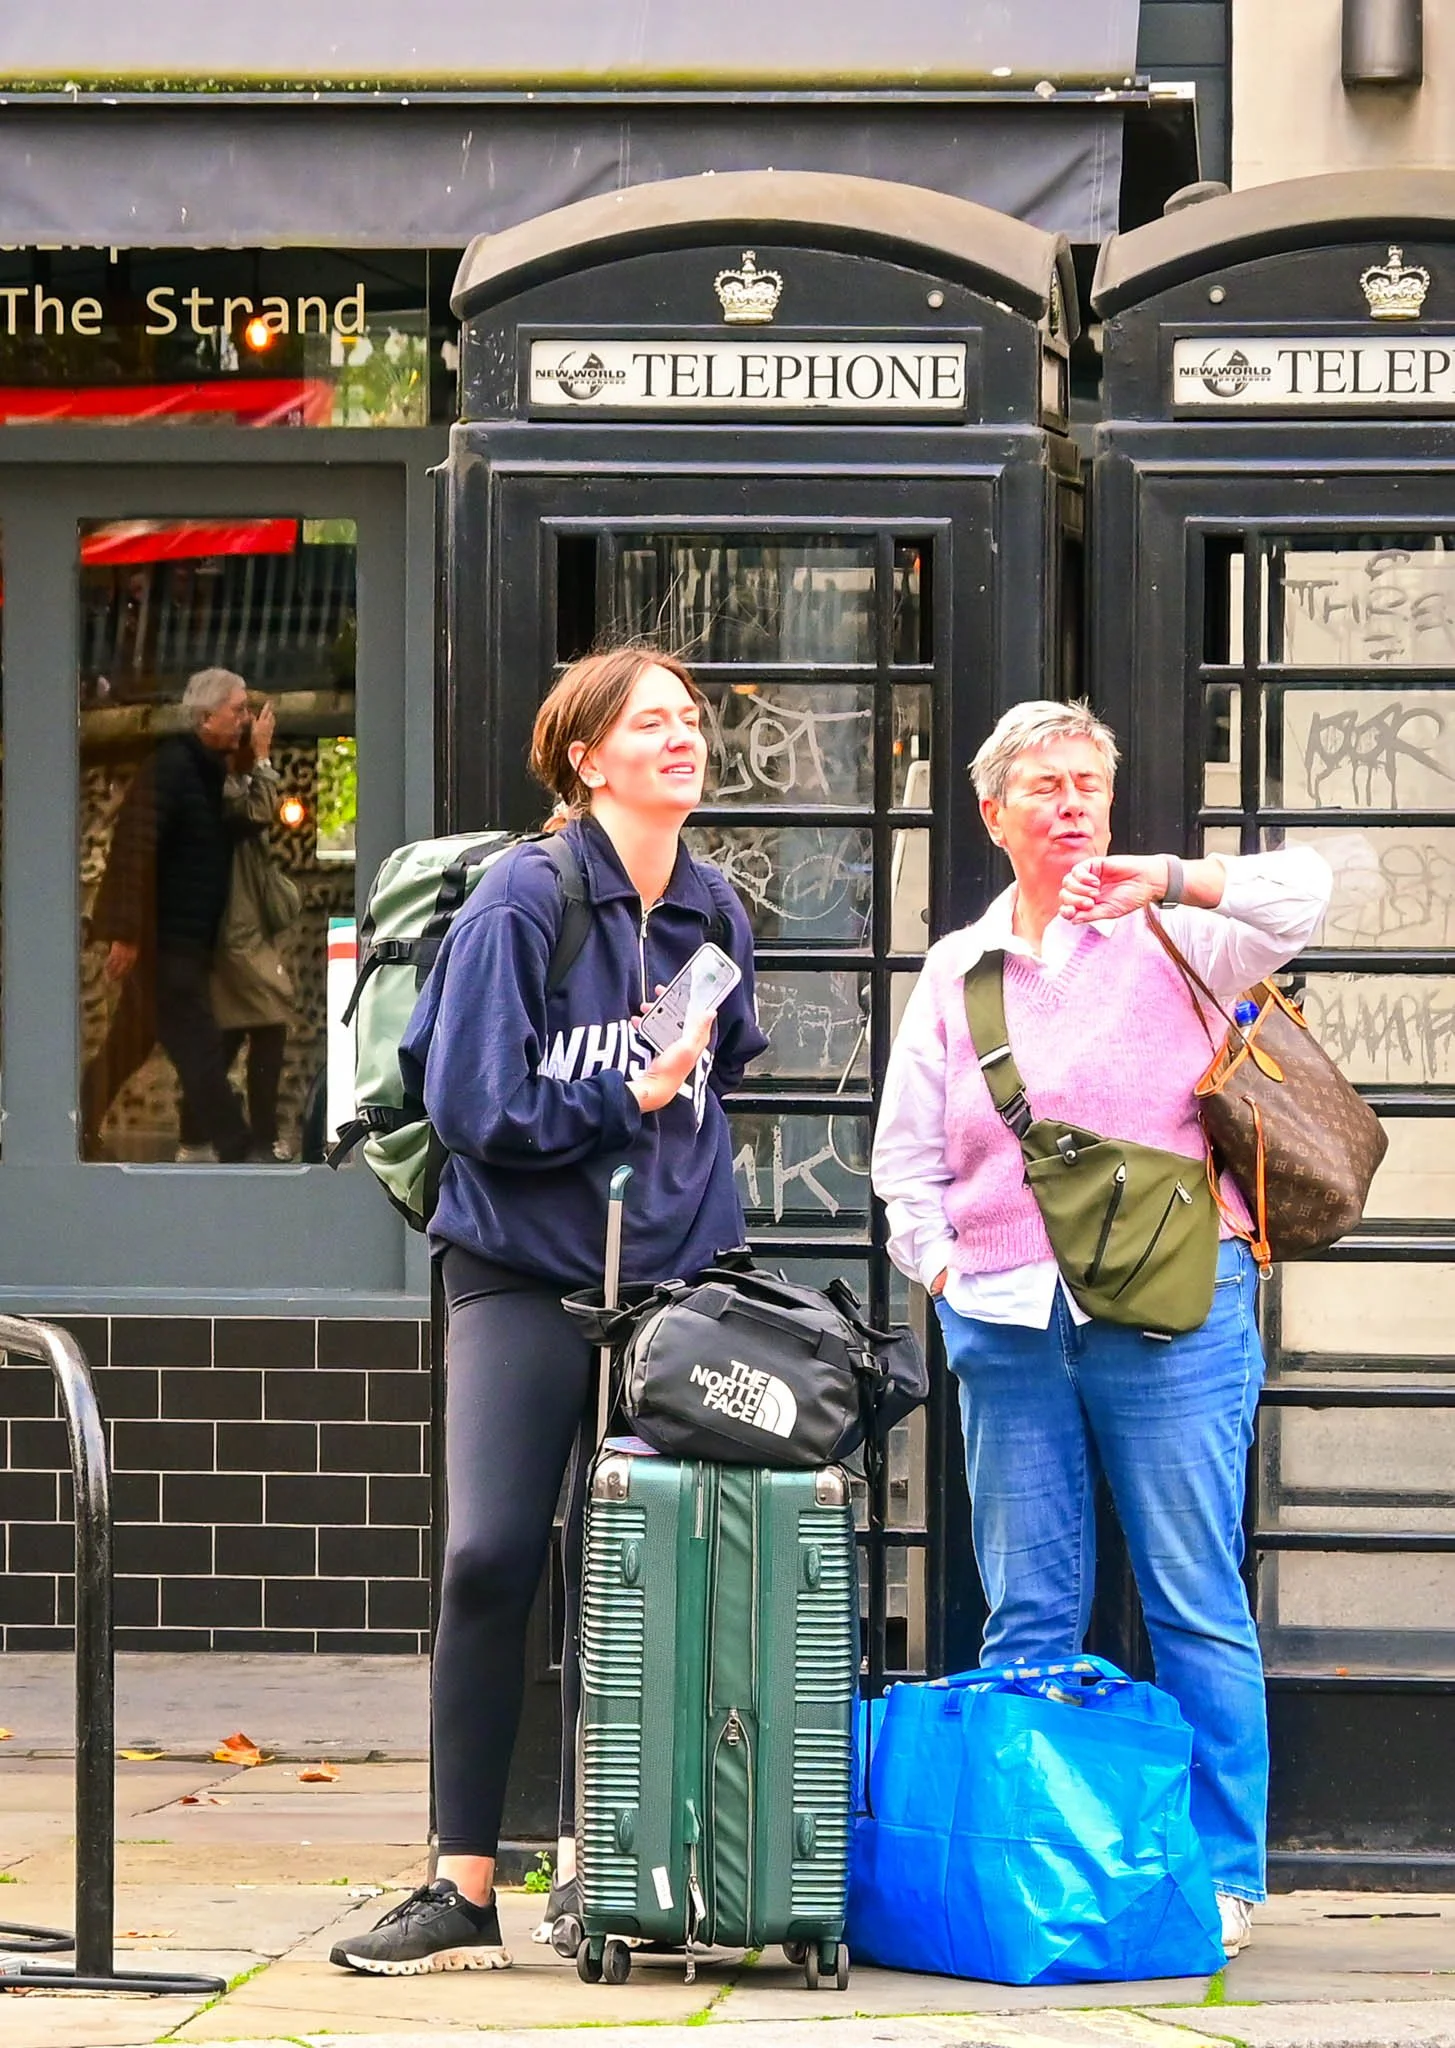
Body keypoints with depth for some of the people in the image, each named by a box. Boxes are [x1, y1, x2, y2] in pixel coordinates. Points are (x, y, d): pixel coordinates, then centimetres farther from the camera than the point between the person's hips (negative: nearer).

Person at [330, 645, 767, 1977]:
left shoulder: (714, 912, 8)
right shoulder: (522, 903, -9)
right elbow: (473, 1102, -12)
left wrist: (701, 1202, 14)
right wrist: (627, 1102, -11)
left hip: (669, 1279, 4)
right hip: (526, 1280, -4)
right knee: (492, 1560, -12)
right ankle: (464, 1891, -8)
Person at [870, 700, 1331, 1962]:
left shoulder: (1169, 938, 4)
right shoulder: (957, 970, 15)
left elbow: (1302, 895, -13)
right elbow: (907, 1149, 17)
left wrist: (1162, 880, -20)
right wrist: (940, 1266, 3)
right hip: (1004, 1321, 3)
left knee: (1196, 1605, -3)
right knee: (1026, 1610, 5)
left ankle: (1223, 1873, 2)